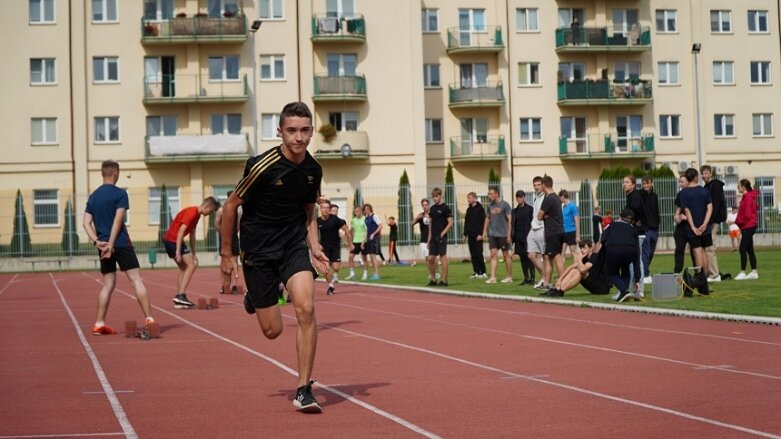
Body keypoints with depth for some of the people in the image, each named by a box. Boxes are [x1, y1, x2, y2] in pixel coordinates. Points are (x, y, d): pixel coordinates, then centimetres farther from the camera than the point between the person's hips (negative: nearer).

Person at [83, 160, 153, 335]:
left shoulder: (93, 196, 13)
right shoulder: (120, 194, -5)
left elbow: (86, 223, 5)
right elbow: (118, 220, -13)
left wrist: (96, 241, -5)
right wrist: (111, 245, -15)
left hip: (103, 245, 6)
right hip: (121, 244, -6)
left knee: (108, 284, 12)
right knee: (137, 280, -3)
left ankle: (99, 324, 8)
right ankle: (149, 319, -8)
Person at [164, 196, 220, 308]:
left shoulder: (196, 214, 13)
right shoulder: (191, 213, -17)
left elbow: (192, 234, 18)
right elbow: (181, 231, -23)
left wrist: (193, 254, 18)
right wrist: (178, 251, -26)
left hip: (169, 240, 10)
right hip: (173, 239, -10)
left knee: (184, 268, 14)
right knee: (192, 264, -12)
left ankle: (179, 298, 14)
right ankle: (181, 295, -17)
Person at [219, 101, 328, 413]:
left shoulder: (313, 170, -1)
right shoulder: (262, 166, -17)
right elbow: (232, 205, -6)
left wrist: (314, 247, 1)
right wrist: (226, 253, -1)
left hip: (294, 244, 3)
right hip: (258, 249, -3)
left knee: (306, 308, -20)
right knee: (273, 330, 1)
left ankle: (304, 390, -8)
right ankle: (253, 298, 40)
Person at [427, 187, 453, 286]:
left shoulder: (445, 208, -6)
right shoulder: (432, 208, 14)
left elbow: (450, 223, -9)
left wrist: (442, 233, -15)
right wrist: (429, 238, 14)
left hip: (441, 237, -6)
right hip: (433, 237, 7)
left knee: (443, 257, -4)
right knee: (430, 258, 5)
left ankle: (444, 280, 0)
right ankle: (433, 279, 15)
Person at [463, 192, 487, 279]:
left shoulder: (480, 209, -5)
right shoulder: (469, 209, 15)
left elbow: (483, 222, -11)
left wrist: (481, 234, -17)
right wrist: (465, 234, 12)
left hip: (477, 235, -7)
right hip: (470, 236, 7)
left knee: (479, 254, -7)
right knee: (473, 255, 5)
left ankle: (483, 272, -3)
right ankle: (476, 272, 8)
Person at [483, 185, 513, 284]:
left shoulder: (505, 204, -8)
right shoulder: (490, 205, 7)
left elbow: (510, 220, -8)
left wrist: (509, 234, -12)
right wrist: (484, 231, 9)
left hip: (503, 234, -4)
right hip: (492, 234, 4)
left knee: (506, 254, 4)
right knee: (493, 254, -2)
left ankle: (509, 277, 13)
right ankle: (493, 277, -5)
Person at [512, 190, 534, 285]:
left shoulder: (530, 209, 0)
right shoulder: (515, 211, 13)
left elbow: (532, 223, -3)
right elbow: (513, 224, 13)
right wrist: (512, 237, 6)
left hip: (527, 236, -5)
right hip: (518, 237, 5)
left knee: (529, 257, -6)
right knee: (522, 258, 6)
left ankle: (532, 278, -4)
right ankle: (526, 278, 11)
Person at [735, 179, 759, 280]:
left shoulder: (748, 197, -15)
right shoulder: (746, 197, 15)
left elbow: (747, 215, -19)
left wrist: (737, 222, -12)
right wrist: (737, 221, 8)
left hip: (748, 226, -10)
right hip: (748, 226, 10)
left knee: (743, 249, -9)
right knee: (749, 250, 11)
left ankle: (743, 272, -8)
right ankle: (754, 272, 13)